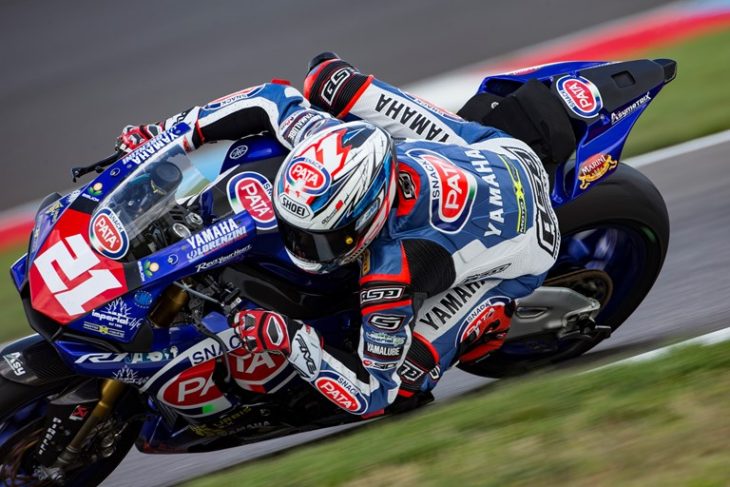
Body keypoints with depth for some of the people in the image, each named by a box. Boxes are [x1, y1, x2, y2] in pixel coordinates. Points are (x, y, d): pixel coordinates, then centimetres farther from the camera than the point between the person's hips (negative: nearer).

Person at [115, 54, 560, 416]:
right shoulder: (334, 142, -29)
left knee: (404, 376, -19)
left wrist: (288, 339, -36)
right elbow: (275, 99, -10)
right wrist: (170, 132, -13)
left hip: (522, 253, -5)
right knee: (325, 80, -2)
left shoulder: (390, 274, -43)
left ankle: (491, 320, 8)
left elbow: (373, 394, -32)